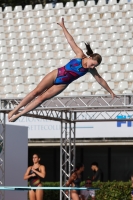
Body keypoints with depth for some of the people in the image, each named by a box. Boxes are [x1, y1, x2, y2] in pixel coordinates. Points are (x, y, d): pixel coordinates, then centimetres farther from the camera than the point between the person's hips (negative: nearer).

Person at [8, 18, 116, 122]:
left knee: (42, 98, -8)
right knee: (36, 92, -4)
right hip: (56, 75, -1)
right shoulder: (80, 55, -13)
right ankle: (15, 109, 7)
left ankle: (19, 114, -4)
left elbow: (100, 80, 1)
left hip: (62, 85, 1)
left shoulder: (91, 70, -7)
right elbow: (71, 41, -13)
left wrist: (111, 92, 5)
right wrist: (63, 26, -14)